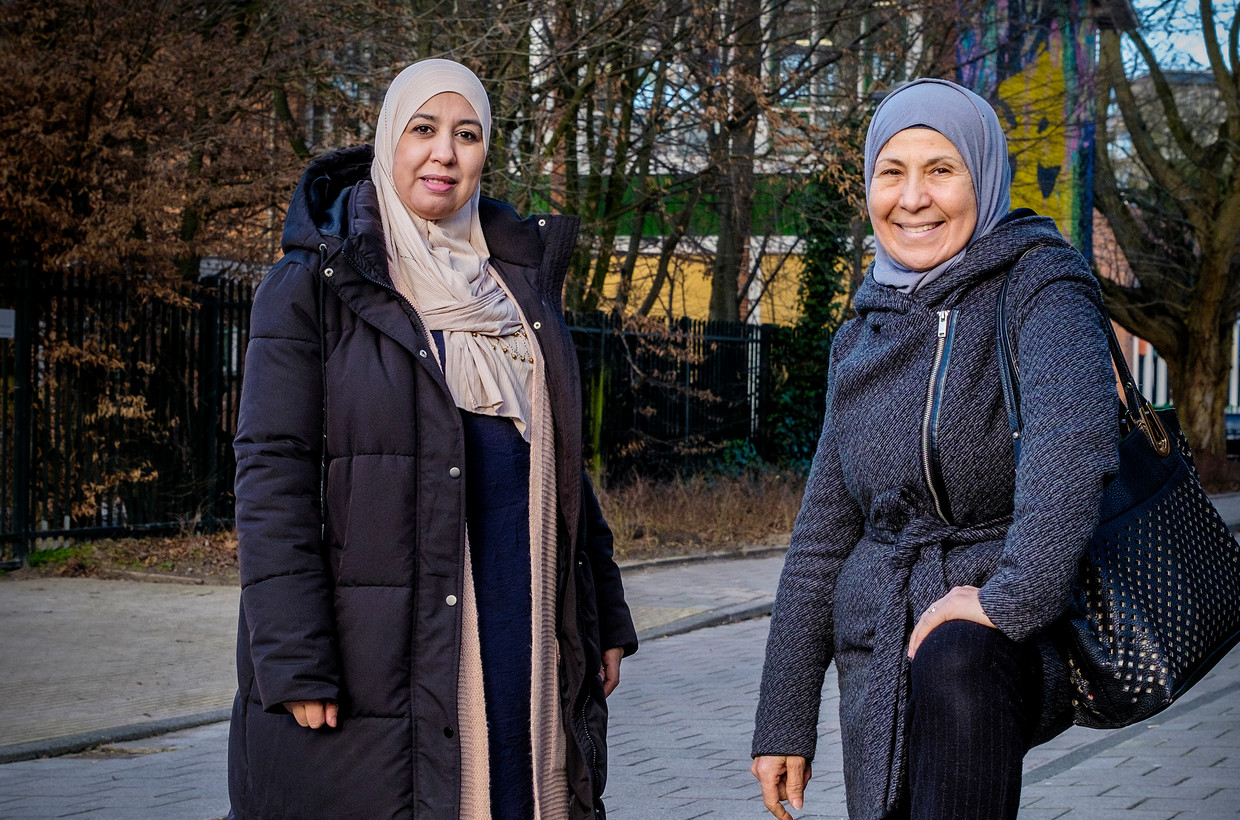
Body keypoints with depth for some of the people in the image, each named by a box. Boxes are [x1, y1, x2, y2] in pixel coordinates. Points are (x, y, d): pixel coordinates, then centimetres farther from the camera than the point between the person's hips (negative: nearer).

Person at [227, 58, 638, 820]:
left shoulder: (522, 280, 14)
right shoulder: (315, 284, -2)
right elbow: (273, 478, -8)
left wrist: (604, 618, 14)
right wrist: (294, 665, -16)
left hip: (520, 638, 5)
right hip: (376, 662, -4)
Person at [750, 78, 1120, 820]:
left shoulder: (1037, 281, -7)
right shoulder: (863, 341, 10)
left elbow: (1074, 431, -28)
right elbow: (822, 541, 13)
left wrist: (1014, 592, -36)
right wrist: (784, 723, 11)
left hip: (1021, 636, -6)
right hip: (882, 653, 6)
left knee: (957, 663, -36)